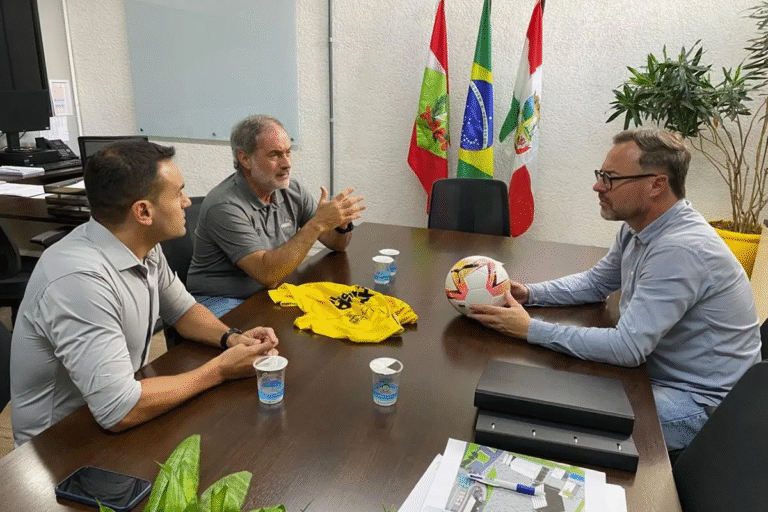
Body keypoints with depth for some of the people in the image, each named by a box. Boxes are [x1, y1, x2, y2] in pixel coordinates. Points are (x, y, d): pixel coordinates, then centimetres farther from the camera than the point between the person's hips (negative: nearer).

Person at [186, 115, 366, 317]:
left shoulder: (291, 191, 2)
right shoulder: (224, 207, -21)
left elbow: (336, 244, 8)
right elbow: (268, 275, -28)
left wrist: (342, 223, -17)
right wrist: (317, 224, -30)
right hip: (223, 302, -6)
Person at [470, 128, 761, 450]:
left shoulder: (681, 250, -30)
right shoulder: (637, 227, 0)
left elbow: (627, 348, -31)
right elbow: (596, 283, 14)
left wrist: (531, 330, -27)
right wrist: (530, 293, -3)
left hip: (699, 401, -8)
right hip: (657, 372, 8)